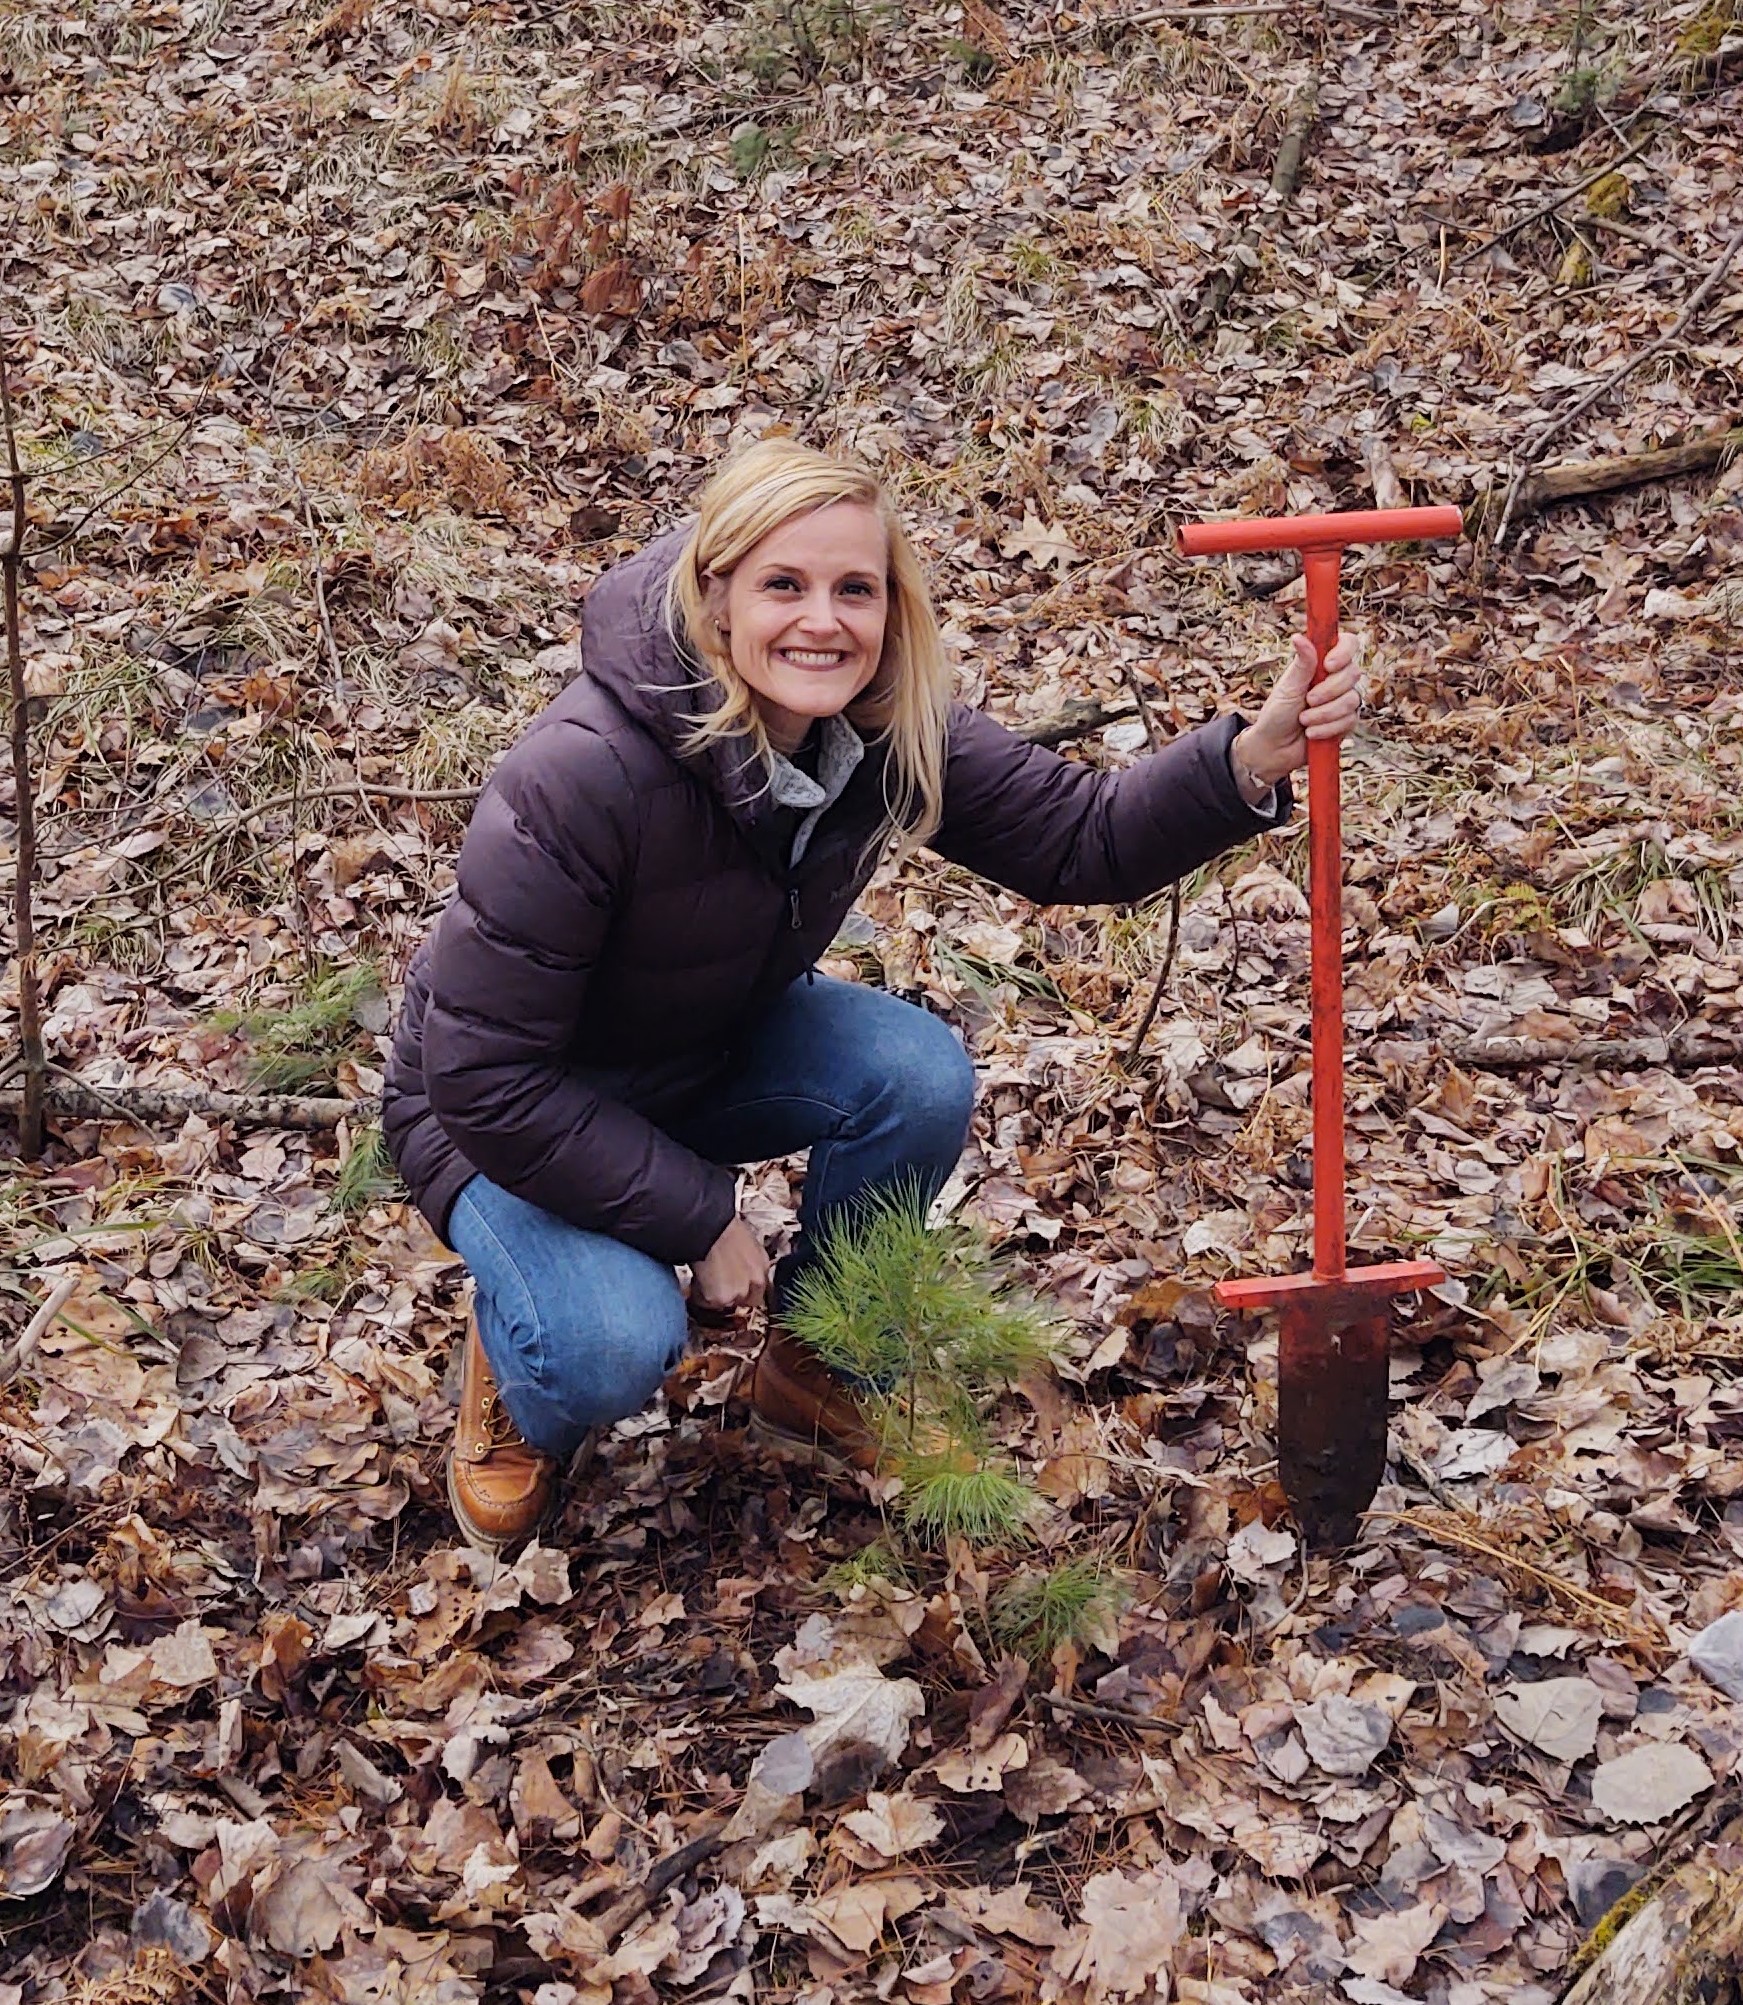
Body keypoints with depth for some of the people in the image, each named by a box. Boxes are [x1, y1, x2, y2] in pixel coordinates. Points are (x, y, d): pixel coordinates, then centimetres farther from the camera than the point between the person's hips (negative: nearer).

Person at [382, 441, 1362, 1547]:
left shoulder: (890, 729, -17)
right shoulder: (579, 779, -36)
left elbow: (1082, 841, -14)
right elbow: (484, 1078, -31)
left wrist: (1257, 756, -33)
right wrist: (703, 1221, -25)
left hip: (712, 1058, 6)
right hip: (507, 1113, -5)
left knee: (923, 1077, -22)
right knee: (618, 1348, -31)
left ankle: (812, 1368, 5)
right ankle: (521, 1375, 9)